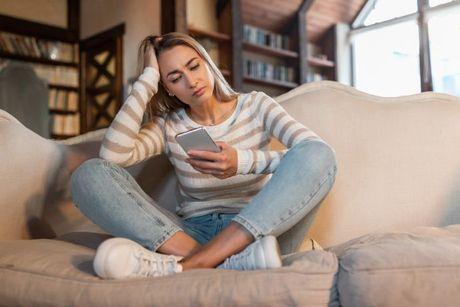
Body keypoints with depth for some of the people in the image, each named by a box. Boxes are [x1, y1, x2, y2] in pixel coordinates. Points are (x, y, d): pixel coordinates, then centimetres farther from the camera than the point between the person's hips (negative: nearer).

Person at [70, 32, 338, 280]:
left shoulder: (255, 105, 6)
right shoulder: (168, 127, 7)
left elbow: (318, 151, -11)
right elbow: (113, 155, -14)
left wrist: (242, 161, -26)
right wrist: (148, 77, -8)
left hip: (264, 229, -1)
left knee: (320, 156, -28)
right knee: (90, 174, -17)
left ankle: (186, 265, -35)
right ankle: (233, 261, -34)